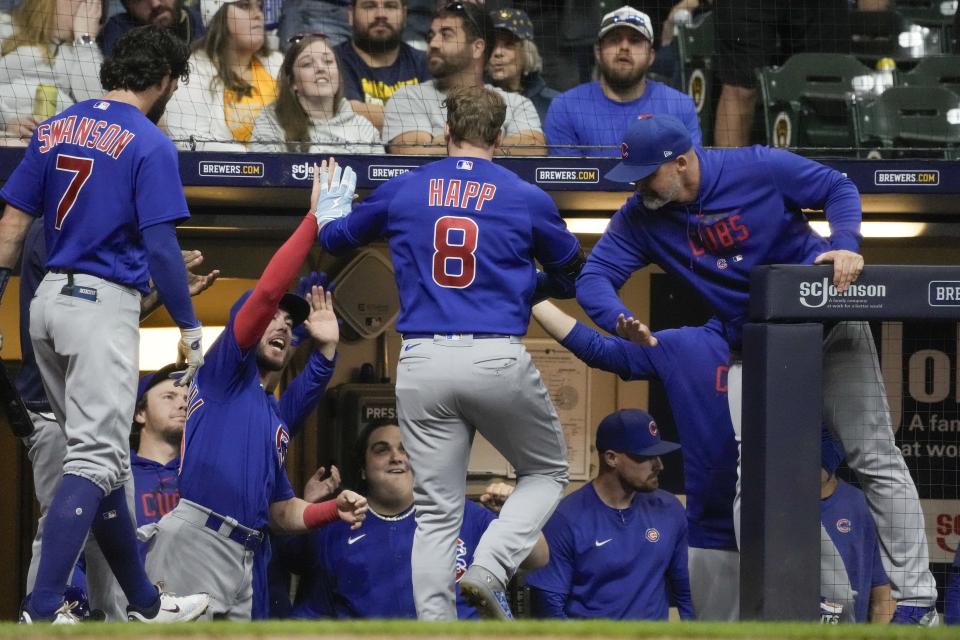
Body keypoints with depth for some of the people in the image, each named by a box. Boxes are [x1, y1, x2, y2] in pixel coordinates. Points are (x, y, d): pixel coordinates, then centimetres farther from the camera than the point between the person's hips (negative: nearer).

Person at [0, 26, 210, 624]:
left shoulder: (54, 130, 11)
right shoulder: (149, 143, -9)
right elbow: (160, 245, -13)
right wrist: (189, 327, -5)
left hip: (50, 300, 8)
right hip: (104, 306, -8)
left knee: (105, 459, 14)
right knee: (95, 461, -10)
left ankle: (146, 602, 22)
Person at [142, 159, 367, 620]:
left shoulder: (274, 421, 30)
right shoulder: (225, 370, 9)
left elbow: (282, 513, 31)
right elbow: (265, 292, -6)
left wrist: (337, 509, 11)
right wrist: (315, 217, -5)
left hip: (241, 561, 9)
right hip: (192, 542, -9)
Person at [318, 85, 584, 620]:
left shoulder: (401, 192, 9)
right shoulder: (528, 199, 4)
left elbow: (334, 239, 26)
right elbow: (573, 274, 20)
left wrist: (326, 210, 50)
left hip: (422, 365, 2)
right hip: (498, 361, -2)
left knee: (437, 514, 7)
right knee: (548, 471, 18)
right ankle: (489, 570, -6)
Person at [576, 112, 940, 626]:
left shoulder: (757, 169, -19)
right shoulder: (641, 218, -10)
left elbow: (838, 189, -8)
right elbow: (593, 279, -15)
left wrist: (846, 246, -26)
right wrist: (621, 321, -36)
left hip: (829, 321, -3)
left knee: (878, 463, -2)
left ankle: (916, 601, -1)